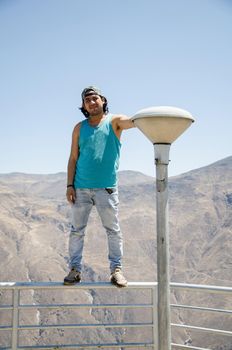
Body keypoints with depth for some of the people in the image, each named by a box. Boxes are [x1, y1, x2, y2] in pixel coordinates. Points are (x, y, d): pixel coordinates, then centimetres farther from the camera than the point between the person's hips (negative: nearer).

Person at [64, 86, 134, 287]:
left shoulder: (114, 121, 3)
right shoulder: (80, 128, 9)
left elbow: (132, 121, -19)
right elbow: (73, 159, 8)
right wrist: (70, 185, 0)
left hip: (107, 188, -2)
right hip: (81, 188, 2)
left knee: (113, 230, 2)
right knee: (77, 230, 6)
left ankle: (116, 269, 11)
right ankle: (75, 269, 15)